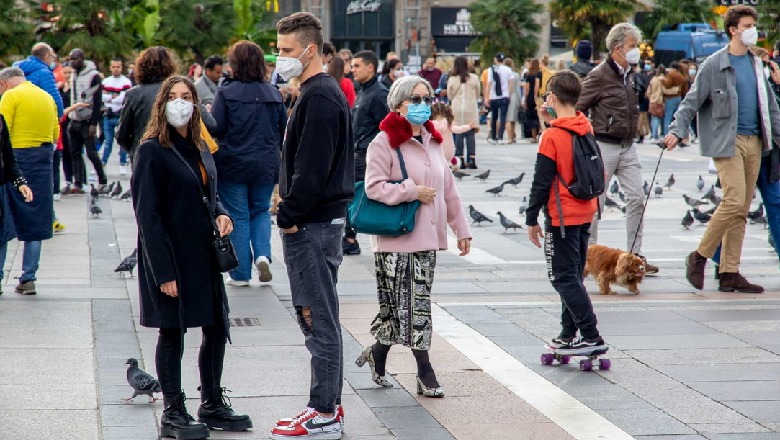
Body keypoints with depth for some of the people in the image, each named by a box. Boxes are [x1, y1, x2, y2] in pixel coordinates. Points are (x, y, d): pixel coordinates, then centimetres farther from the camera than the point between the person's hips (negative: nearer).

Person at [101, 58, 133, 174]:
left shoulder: (126, 82, -6)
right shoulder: (106, 81, 11)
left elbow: (122, 99, -15)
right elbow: (101, 97, 0)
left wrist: (109, 97, -5)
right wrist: (114, 97, -11)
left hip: (121, 116, -4)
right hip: (108, 116, 4)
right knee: (108, 141, 10)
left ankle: (123, 165, 7)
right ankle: (103, 163, 18)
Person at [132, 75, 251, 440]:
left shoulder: (199, 148, 13)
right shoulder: (152, 150, -10)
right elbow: (147, 214, -14)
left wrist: (220, 215, 1)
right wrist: (163, 271, -20)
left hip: (203, 255, 7)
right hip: (170, 257, -7)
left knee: (217, 329, 10)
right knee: (172, 334, 0)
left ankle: (212, 405, 24)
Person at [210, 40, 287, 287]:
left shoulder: (226, 93, -11)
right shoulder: (273, 94, 3)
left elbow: (215, 129, -13)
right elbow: (284, 131, 10)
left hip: (233, 165, -3)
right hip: (266, 166, 3)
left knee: (238, 217, 6)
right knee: (261, 211, 19)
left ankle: (241, 273, 8)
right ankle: (263, 255, -4)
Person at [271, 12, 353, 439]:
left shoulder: (320, 98, -17)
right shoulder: (317, 93, 16)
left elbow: (312, 169, -22)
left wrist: (289, 217, -15)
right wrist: (290, 211, 14)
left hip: (313, 226, -11)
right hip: (313, 223, 11)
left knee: (319, 320, -5)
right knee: (313, 316, 15)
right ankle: (328, 404, 22)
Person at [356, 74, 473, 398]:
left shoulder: (432, 141, 15)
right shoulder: (385, 142, -8)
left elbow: (448, 189, 18)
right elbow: (374, 187, -15)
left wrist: (461, 228, 17)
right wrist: (412, 192, -17)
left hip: (427, 236, 7)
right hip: (397, 238, -7)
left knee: (414, 302, 8)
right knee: (406, 302, -5)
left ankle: (377, 353, 26)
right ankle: (424, 372, 1)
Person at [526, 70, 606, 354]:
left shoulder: (552, 136, -17)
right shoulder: (587, 128, 3)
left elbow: (541, 182, -15)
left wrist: (532, 219, -7)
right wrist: (553, 122, 10)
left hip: (562, 217, -8)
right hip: (585, 213, 8)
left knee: (563, 278, -3)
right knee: (573, 276, 16)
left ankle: (591, 336, -10)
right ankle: (569, 334, 22)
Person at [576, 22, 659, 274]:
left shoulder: (630, 75, 11)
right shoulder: (600, 75, -12)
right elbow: (579, 109, -11)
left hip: (627, 147, 7)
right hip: (604, 147, -7)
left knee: (637, 198, 1)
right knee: (596, 201, 1)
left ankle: (635, 255, 5)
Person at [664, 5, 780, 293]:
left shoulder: (756, 64, 15)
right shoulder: (715, 65, -4)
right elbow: (692, 101, -6)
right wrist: (677, 130, -18)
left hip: (754, 141, 6)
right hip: (727, 141, -6)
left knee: (742, 209, 5)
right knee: (734, 200, -17)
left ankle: (730, 273, 9)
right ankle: (699, 257, -2)